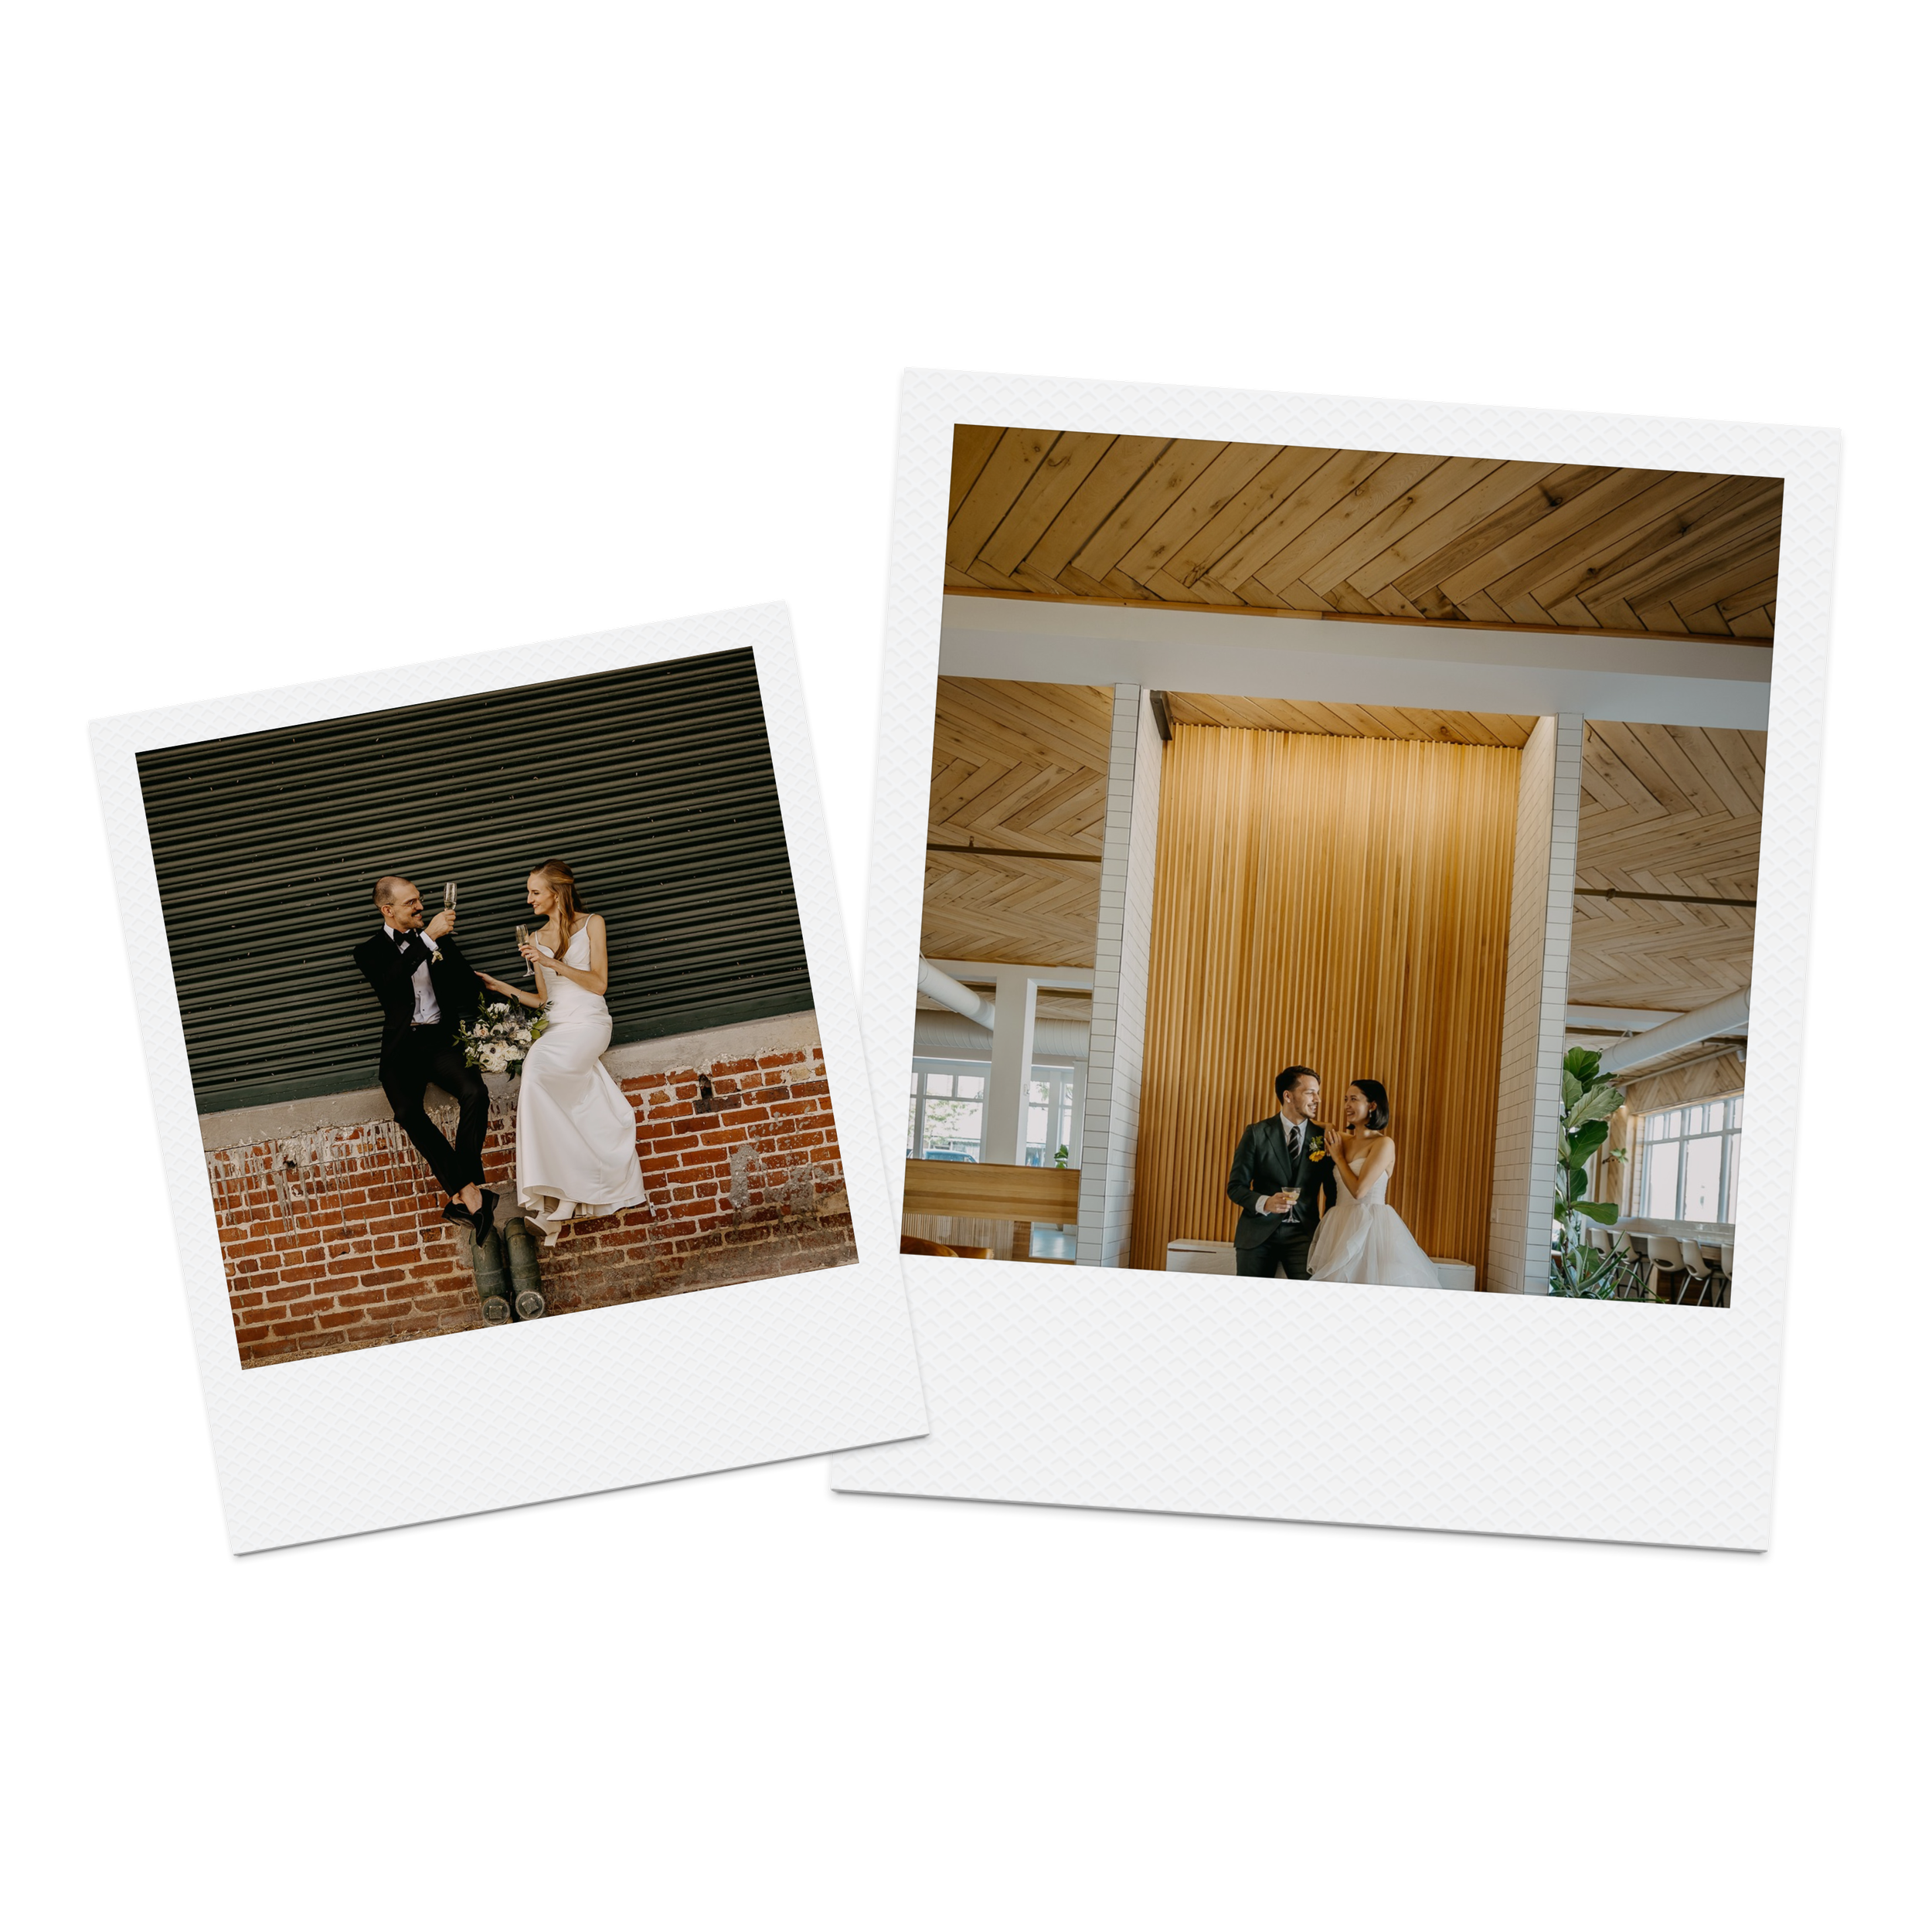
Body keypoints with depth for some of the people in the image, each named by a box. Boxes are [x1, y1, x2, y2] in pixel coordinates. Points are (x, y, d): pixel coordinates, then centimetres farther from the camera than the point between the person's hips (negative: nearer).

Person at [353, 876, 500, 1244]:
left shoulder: (439, 938, 15)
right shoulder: (371, 950, 8)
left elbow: (467, 989, 14)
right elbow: (388, 981, -17)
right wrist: (427, 938, -22)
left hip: (441, 1039, 1)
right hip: (402, 1047, -1)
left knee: (475, 1092, -29)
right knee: (408, 1112, -30)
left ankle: (462, 1196, -27)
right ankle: (469, 1190, -28)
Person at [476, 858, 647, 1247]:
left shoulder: (591, 924, 6)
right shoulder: (537, 937, 19)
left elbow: (599, 982, -3)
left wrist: (553, 963, -12)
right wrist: (501, 987, 11)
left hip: (588, 1024, -5)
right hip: (555, 1027, 5)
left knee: (536, 1069, -30)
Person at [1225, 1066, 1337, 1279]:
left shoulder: (1323, 1138, 5)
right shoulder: (1257, 1134, 1)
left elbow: (1332, 1192, 13)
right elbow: (1235, 1187, 1)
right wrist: (1264, 1203, -17)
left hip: (1303, 1233, 0)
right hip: (1258, 1233, 0)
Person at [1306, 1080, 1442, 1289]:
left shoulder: (1383, 1144, -9)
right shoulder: (1344, 1140, 12)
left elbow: (1358, 1190, -14)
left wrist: (1338, 1156, -4)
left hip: (1371, 1226, -7)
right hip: (1344, 1225, 7)